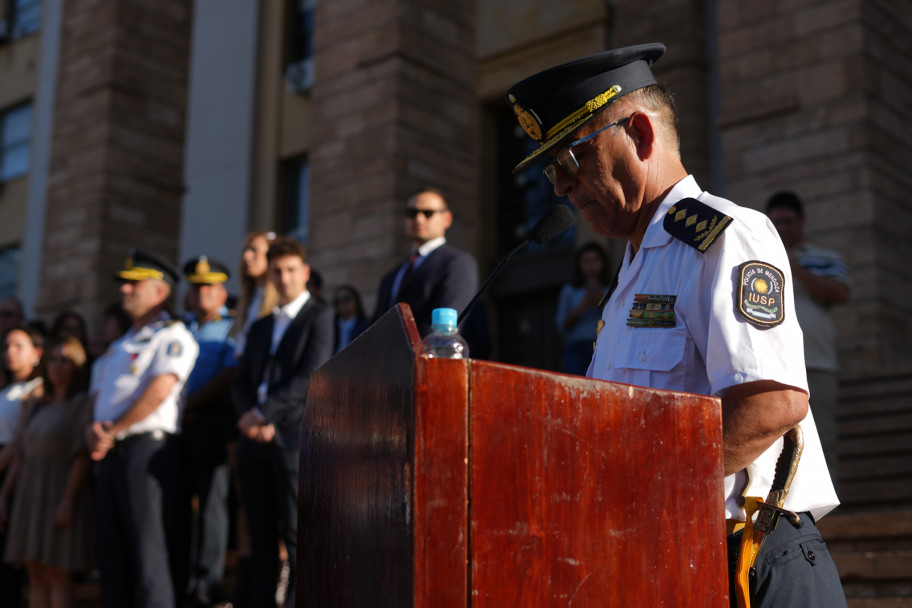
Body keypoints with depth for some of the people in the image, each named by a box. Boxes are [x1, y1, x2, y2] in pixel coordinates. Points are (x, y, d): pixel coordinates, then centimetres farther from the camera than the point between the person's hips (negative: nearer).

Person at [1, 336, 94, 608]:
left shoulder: (81, 403, -4)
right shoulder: (39, 407, 17)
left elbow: (82, 457, -12)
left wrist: (68, 500, -19)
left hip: (59, 495, -6)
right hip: (30, 495, 7)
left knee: (57, 574, -7)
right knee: (36, 575, 5)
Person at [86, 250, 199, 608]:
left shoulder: (173, 337, -3)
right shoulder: (121, 346, 25)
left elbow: (159, 391, -15)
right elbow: (100, 396, 22)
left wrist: (112, 432, -9)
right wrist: (94, 429, 0)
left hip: (145, 449, -8)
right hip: (111, 456, 8)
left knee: (147, 554, -11)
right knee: (111, 555, 8)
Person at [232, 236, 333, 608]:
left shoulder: (319, 316, 3)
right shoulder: (260, 327, 23)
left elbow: (310, 376, -8)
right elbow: (242, 382, 15)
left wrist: (263, 413, -10)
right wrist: (250, 419, -4)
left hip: (294, 437, -6)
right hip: (255, 439, 6)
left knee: (298, 535, -8)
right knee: (261, 535, 7)